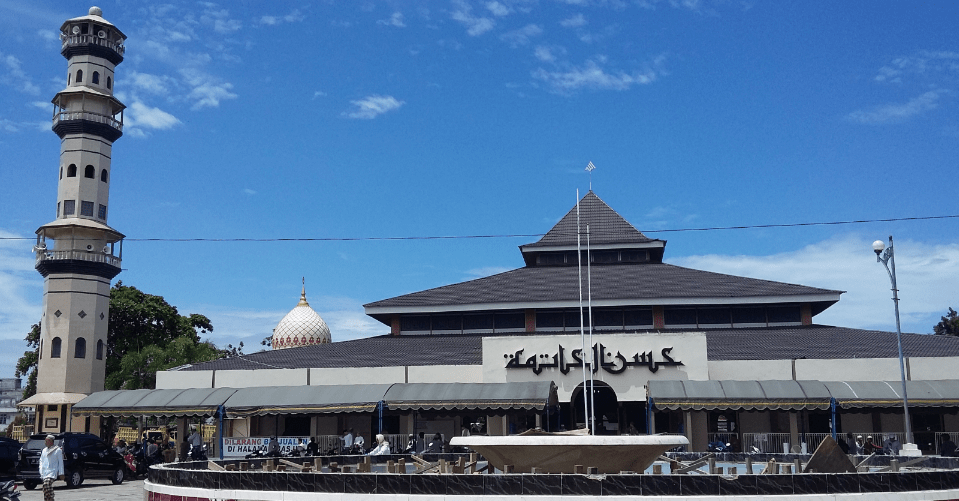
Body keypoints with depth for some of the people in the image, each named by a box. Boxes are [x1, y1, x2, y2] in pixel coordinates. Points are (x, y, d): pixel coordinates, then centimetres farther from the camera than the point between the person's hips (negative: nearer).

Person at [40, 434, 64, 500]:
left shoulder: (58, 450, 0)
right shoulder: (44, 450, 20)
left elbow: (60, 462, -1)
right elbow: (41, 461, 23)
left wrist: (61, 473, -5)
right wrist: (41, 471, 11)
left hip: (52, 471, -7)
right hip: (45, 472, 7)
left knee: (47, 484, -26)